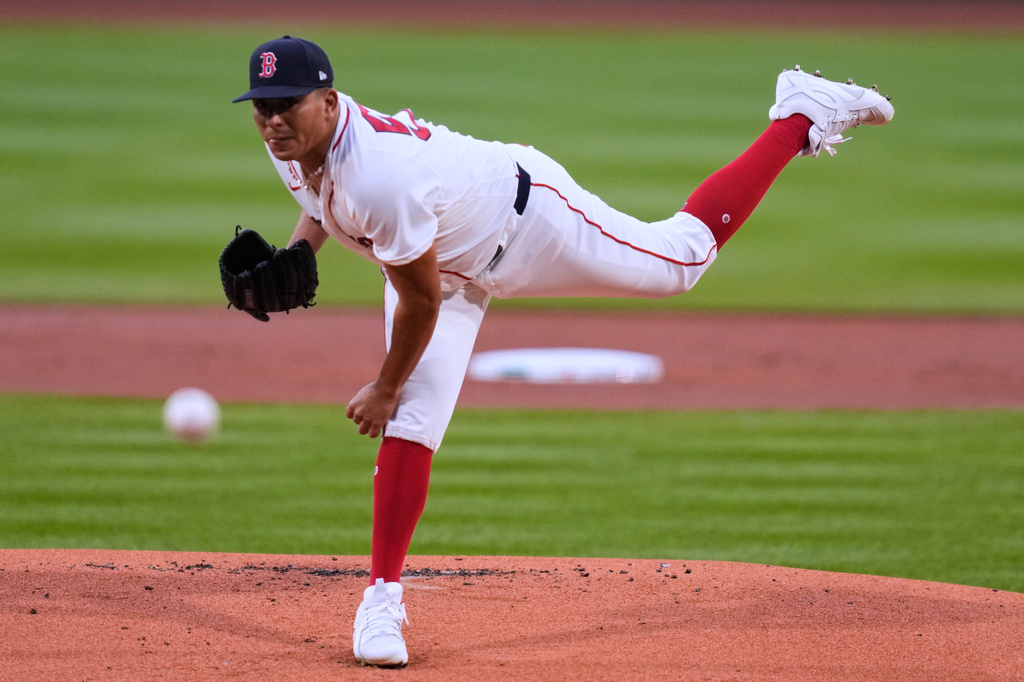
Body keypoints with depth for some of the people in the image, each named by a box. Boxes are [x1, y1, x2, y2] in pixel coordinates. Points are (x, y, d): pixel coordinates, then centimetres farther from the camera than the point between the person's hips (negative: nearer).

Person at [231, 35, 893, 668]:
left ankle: (800, 117, 27)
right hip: (452, 263, 7)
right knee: (413, 421, -6)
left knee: (683, 256, 11)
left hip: (526, 220, -7)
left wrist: (386, 389, -17)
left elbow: (421, 300, -31)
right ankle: (383, 597, 0)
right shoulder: (295, 143, -19)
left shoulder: (380, 176, -44)